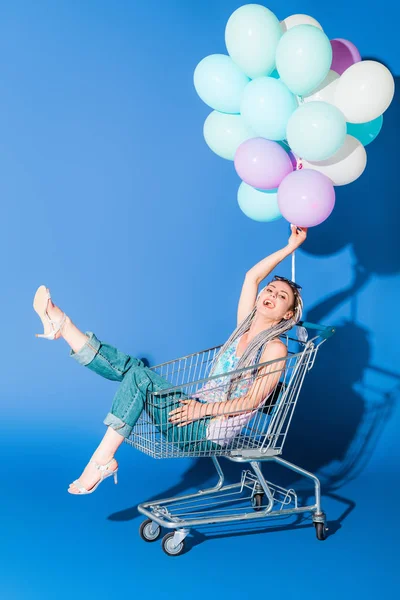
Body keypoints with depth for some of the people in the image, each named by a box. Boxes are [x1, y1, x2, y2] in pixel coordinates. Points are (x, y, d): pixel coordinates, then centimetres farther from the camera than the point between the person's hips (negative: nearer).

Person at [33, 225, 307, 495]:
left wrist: (205, 409, -23)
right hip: (197, 413, 7)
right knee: (131, 367, -9)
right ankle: (62, 326, -9)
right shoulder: (244, 329, 15)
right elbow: (252, 277, 21)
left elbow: (253, 400, -14)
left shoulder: (275, 348, -5)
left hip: (211, 431, -7)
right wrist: (290, 247, 24)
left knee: (139, 376, -25)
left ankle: (103, 459, -28)